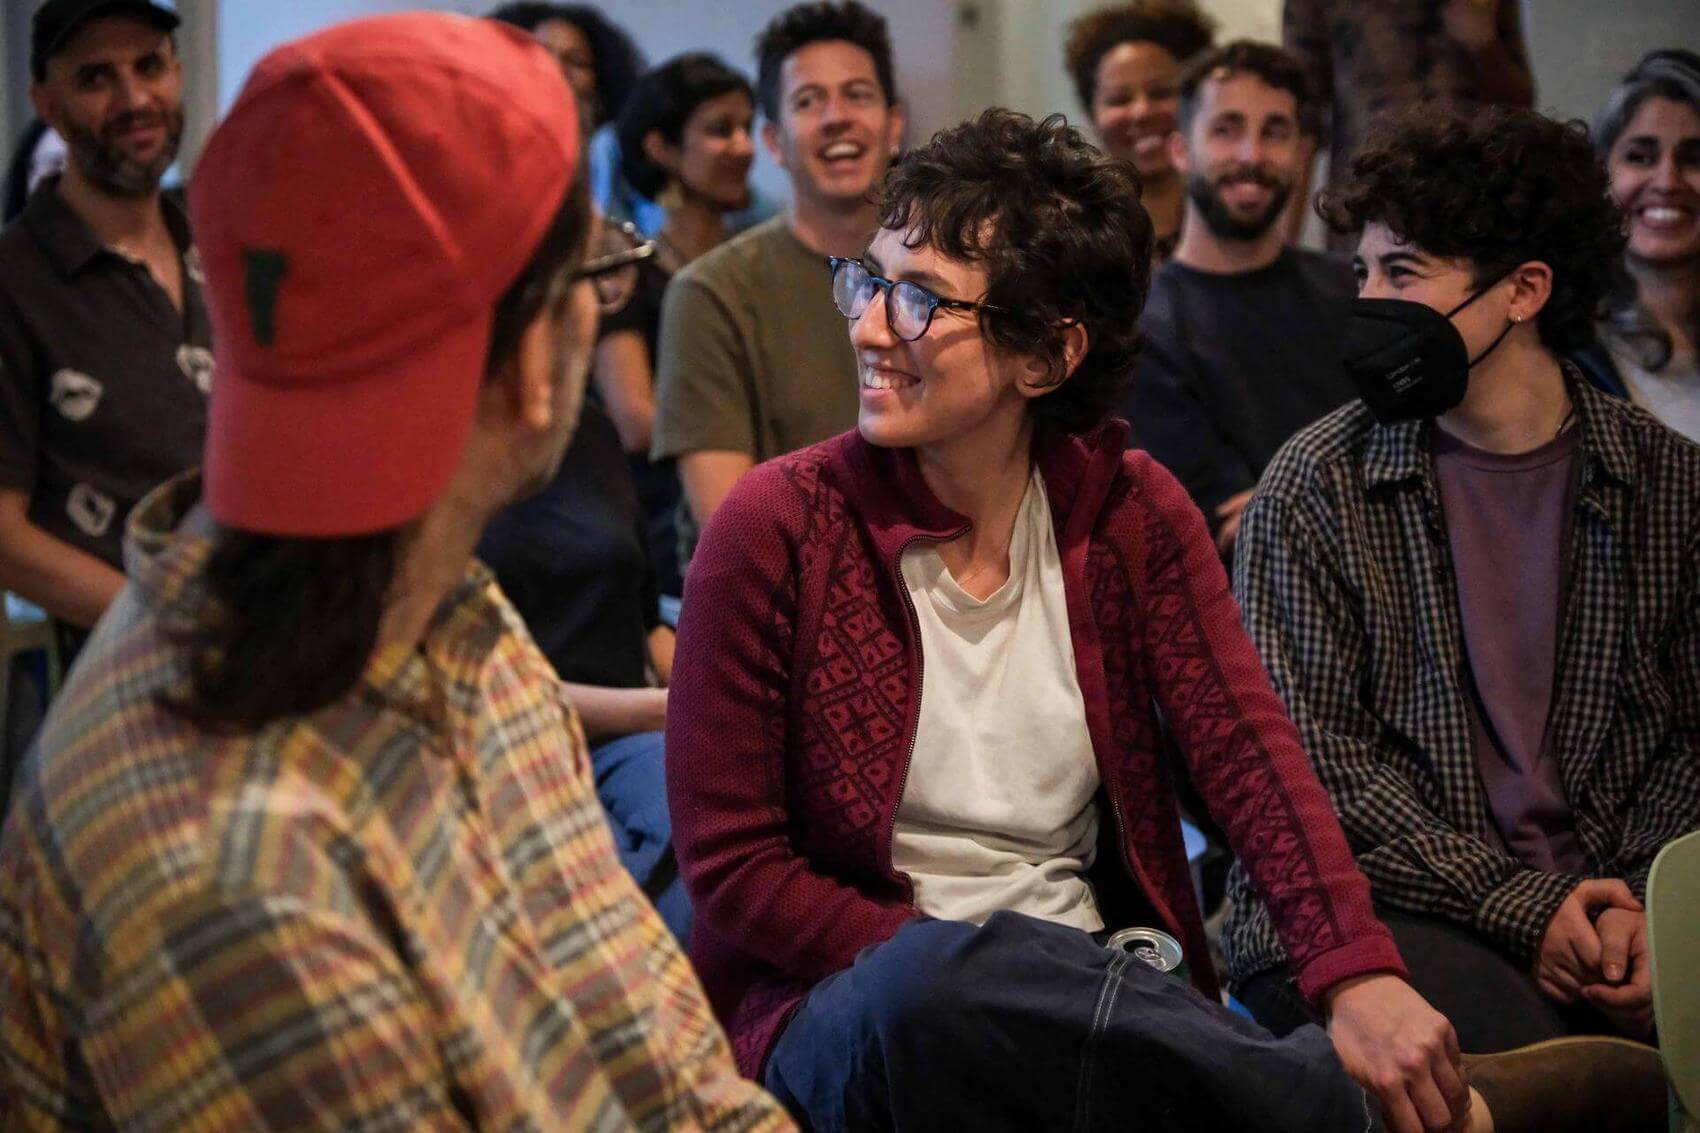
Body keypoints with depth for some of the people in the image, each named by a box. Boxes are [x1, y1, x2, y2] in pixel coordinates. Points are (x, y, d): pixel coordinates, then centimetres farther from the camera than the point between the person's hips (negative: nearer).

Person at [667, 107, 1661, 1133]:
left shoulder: (1130, 512, 5)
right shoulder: (778, 526, -6)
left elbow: (1246, 749, -9)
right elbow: (732, 864, -6)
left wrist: (1361, 971, -28)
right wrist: (968, 971, -20)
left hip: (1091, 987, 2)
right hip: (843, 1000, -2)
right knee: (934, 977, -37)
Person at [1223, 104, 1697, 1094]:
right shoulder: (1318, 484, 2)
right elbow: (1313, 756, -4)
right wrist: (1515, 907, -12)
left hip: (1608, 909, 3)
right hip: (1371, 903, -2)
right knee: (1521, 1050, -33)